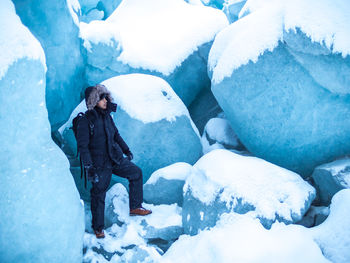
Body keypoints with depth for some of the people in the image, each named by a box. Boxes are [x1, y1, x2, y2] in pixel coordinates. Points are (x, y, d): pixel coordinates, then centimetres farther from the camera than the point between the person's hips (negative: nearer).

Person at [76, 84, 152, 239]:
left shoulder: (107, 116, 6)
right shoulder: (86, 120, -15)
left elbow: (116, 135, 20)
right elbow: (82, 146, -16)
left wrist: (126, 150, 22)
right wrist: (88, 166, -21)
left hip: (116, 159, 7)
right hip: (100, 164, -7)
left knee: (136, 173, 13)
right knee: (98, 194, 2)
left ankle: (135, 207, 24)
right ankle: (97, 227, 18)